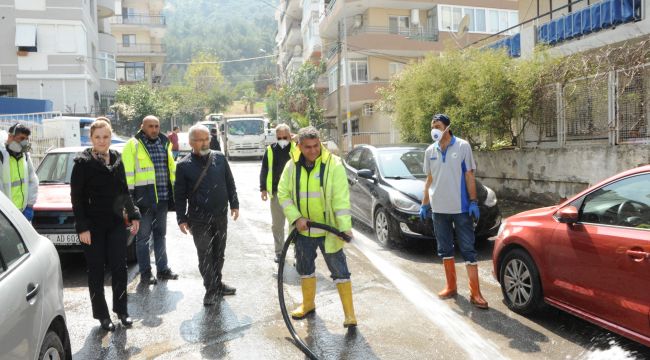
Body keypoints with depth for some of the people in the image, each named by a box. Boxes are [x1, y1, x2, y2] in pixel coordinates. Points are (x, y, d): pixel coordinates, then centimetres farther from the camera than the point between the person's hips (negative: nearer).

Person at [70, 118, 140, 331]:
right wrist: (82, 227, -13)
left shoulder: (117, 160, 7)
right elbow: (76, 197, -8)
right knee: (96, 271, 6)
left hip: (116, 223, 4)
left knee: (119, 268, 5)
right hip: (93, 226, -4)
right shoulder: (83, 162, -7)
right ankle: (102, 315, 18)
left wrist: (133, 215, 9)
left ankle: (121, 310, 20)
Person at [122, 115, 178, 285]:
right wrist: (129, 195, -13)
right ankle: (145, 273, 13)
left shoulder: (164, 144, 12)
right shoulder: (133, 145, -6)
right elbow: (127, 172, -9)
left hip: (162, 197, 6)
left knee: (160, 234, 15)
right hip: (144, 198, -6)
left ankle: (162, 269, 25)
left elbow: (172, 167, 19)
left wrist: (175, 190, 16)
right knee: (143, 237, 4)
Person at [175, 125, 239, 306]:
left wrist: (234, 205, 8)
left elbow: (230, 183, 10)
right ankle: (211, 290, 12)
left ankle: (218, 284, 30)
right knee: (205, 255, 0)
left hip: (221, 216, 3)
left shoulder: (219, 158, 2)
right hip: (199, 219, -3)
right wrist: (181, 219, -2)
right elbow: (180, 195, -1)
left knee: (219, 253, 14)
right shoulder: (184, 165, -5)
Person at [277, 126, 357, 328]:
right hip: (303, 229, 5)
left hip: (329, 230, -4)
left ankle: (349, 313, 12)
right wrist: (296, 218, -12)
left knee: (339, 269, 1)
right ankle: (308, 304, 40)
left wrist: (345, 227, -25)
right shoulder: (292, 166, -1)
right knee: (305, 267, 20)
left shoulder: (334, 164, -14)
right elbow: (283, 194, 1)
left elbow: (341, 199, -18)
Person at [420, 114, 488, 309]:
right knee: (445, 249, 12)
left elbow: (469, 175, -4)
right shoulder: (430, 151, 6)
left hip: (461, 207, -4)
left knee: (468, 249, -1)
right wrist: (424, 204, 12)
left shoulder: (462, 146, -5)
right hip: (439, 208, 4)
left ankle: (475, 293, 3)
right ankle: (451, 287, 25)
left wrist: (473, 201, -10)